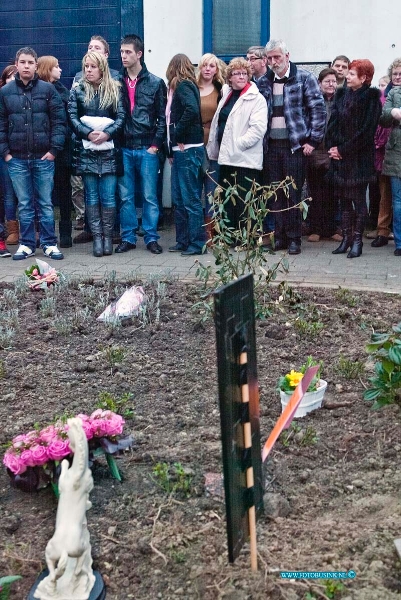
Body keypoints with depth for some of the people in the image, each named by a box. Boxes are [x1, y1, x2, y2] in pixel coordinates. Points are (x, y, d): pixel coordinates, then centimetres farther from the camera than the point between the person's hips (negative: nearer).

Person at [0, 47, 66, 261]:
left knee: (45, 203, 5)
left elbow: (59, 121, -1)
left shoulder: (47, 89, 1)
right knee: (24, 204, 7)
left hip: (43, 158, -1)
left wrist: (54, 149, -7)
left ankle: (49, 244, 13)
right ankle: (26, 244, 16)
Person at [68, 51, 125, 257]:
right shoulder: (78, 91, 8)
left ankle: (107, 236, 9)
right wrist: (88, 133, -15)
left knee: (108, 196, -1)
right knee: (92, 196, 3)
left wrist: (107, 133, -16)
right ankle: (97, 237, 8)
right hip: (86, 150, 1)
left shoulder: (115, 90, 6)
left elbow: (121, 117, -1)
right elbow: (72, 117, 0)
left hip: (109, 149, -1)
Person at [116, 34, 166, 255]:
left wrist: (156, 144, -7)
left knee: (149, 196, 2)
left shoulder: (156, 83, 2)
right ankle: (128, 237, 15)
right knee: (125, 197, 6)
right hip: (124, 148, 2)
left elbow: (163, 117, 0)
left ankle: (151, 237, 10)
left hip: (147, 149, -2)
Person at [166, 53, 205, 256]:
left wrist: (177, 134, -17)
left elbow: (192, 110, -28)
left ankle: (197, 243, 0)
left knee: (190, 199, -5)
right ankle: (183, 241, 20)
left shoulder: (183, 86, -9)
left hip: (188, 149, -9)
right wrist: (172, 150, 11)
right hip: (181, 150, 9)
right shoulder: (185, 86, 16)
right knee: (178, 199, 13)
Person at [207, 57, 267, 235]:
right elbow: (217, 124, 22)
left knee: (243, 204, -5)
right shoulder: (226, 95, 17)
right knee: (227, 201, 12)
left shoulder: (256, 99, -6)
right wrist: (214, 150, 15)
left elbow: (258, 128, -17)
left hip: (245, 160, -8)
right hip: (226, 157, 8)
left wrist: (236, 145, -17)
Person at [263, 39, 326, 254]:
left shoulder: (305, 78, -2)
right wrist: (262, 140, 8)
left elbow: (319, 109, -4)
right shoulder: (265, 81, 11)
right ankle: (280, 237, 14)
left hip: (296, 145, -4)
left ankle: (294, 239, 6)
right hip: (272, 146, 4)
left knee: (294, 194, -2)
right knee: (276, 194, 6)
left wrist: (312, 141, -9)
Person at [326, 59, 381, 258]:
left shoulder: (371, 98, -7)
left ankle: (357, 240, 6)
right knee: (344, 198, 8)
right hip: (340, 155, 5)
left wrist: (343, 150, -12)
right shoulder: (342, 94, 10)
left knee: (358, 199, 0)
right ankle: (346, 238, 16)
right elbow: (333, 122, 8)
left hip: (360, 158, -5)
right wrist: (332, 147, -5)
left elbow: (366, 130, -12)